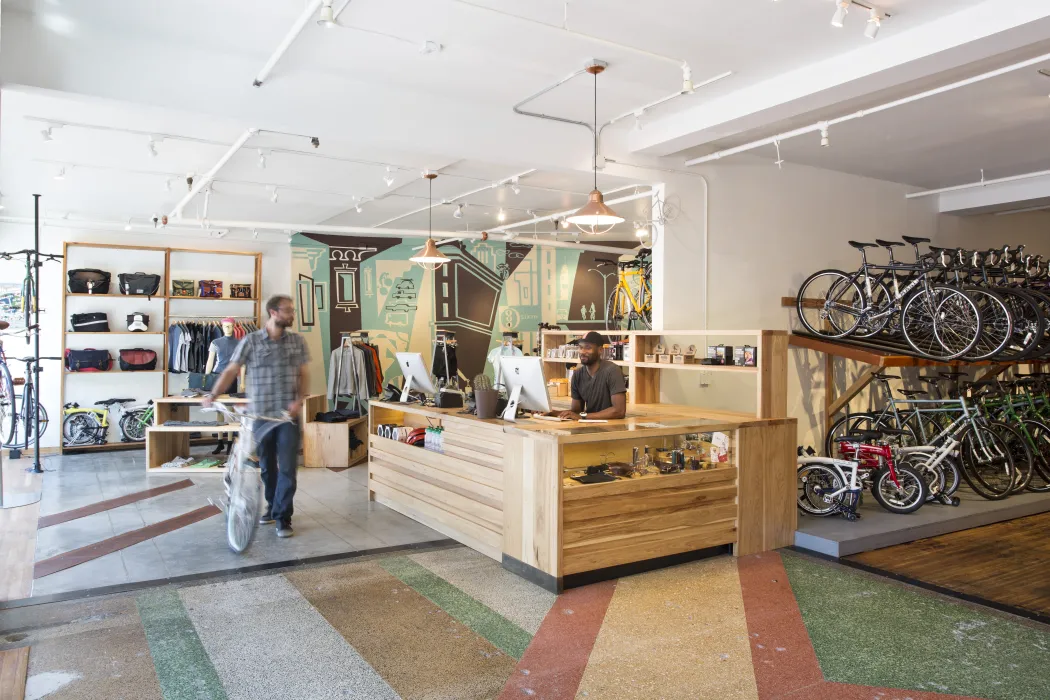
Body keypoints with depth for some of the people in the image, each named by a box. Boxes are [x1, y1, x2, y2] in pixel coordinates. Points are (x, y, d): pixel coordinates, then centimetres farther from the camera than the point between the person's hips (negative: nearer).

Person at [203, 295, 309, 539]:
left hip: (288, 415, 0)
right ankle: (272, 507, 32)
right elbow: (231, 371, -5)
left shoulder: (297, 341, 3)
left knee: (288, 467, -3)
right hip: (260, 415, 0)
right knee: (266, 466, 13)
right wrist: (212, 395, -18)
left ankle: (283, 518, 6)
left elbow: (302, 374, 6)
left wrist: (299, 400, -10)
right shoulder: (251, 341, -3)